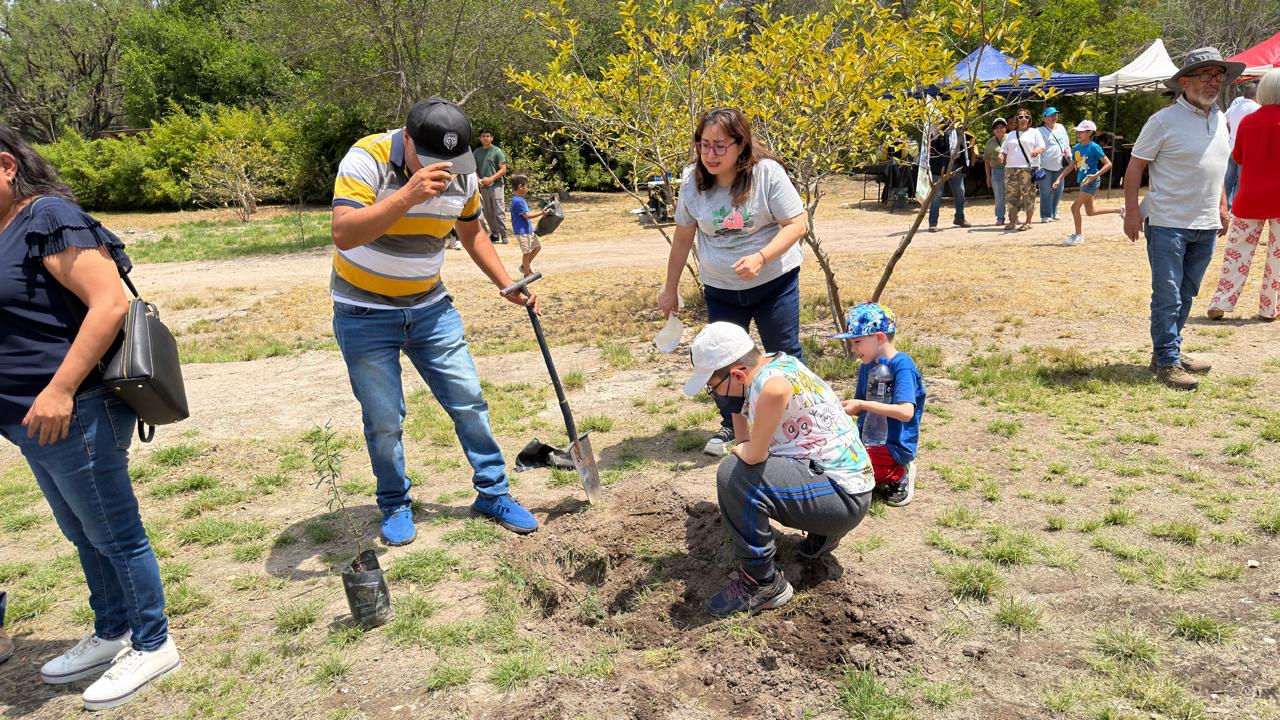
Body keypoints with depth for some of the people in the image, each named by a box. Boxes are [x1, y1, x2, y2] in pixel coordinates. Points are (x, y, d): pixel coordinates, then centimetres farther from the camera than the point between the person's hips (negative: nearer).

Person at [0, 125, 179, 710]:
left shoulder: (49, 218, -14)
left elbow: (110, 302, -23)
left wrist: (59, 391, -25)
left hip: (75, 416, -9)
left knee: (114, 535, 4)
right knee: (84, 536, 20)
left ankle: (153, 646, 20)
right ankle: (112, 634, 37)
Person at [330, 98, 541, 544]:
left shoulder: (462, 173, -7)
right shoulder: (367, 159, -21)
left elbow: (471, 233, 12)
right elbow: (344, 234, -35)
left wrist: (508, 285, 1)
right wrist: (408, 196, -46)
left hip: (430, 307, 4)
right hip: (365, 314, -4)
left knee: (468, 401, 4)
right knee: (384, 420, 2)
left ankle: (493, 494, 20)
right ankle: (395, 506, 24)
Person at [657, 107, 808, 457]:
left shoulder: (767, 172, -17)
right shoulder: (693, 182, -6)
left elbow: (796, 224, -15)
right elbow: (683, 237, 4)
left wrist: (761, 257, -30)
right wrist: (670, 289, 8)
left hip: (773, 281, -3)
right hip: (720, 289, 3)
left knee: (784, 355, 7)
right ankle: (730, 426, 30)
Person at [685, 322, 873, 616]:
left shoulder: (770, 383, -24)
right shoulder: (780, 362, 5)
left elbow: (754, 454, -37)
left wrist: (741, 450, -21)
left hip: (844, 499, -10)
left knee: (733, 474, -27)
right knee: (740, 463, 23)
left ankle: (762, 584, -9)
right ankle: (821, 534, 22)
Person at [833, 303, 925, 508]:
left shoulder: (902, 366, -18)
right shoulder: (866, 367, 8)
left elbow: (906, 412, -29)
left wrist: (862, 405, -26)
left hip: (894, 446, -9)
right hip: (867, 440, 9)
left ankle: (898, 475, -2)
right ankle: (883, 475, 10)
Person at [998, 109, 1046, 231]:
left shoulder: (1034, 132, 11)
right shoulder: (1011, 135, 22)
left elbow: (1042, 147, 1)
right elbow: (1004, 150, 21)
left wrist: (1037, 151, -23)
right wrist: (1001, 155, -3)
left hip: (1028, 168, -4)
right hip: (1011, 168, 4)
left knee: (1028, 196, -7)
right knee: (1011, 195, 1)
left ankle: (1028, 222, -1)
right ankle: (1012, 221, 9)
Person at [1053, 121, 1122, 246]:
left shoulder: (1094, 147, -14)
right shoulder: (1077, 147, 7)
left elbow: (1108, 164, -14)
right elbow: (1071, 165, 15)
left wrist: (1095, 176, -25)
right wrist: (1059, 179, 5)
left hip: (1091, 181, -8)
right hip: (1082, 181, 8)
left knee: (1075, 207, -11)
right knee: (1091, 212, 17)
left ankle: (1078, 236, 2)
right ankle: (1120, 210, 33)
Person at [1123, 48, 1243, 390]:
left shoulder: (1219, 118, 12)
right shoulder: (1164, 121, -9)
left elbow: (1216, 166, 23)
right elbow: (1135, 166, -7)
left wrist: (1221, 205, 19)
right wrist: (1132, 211, -14)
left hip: (1206, 226, 7)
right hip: (1168, 224, -7)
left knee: (1186, 295, 14)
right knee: (1168, 296, -4)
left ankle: (1170, 350, 26)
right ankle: (1167, 362, 3)